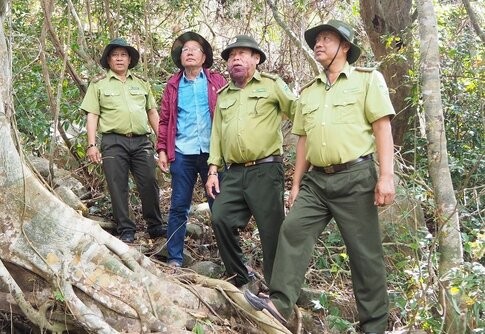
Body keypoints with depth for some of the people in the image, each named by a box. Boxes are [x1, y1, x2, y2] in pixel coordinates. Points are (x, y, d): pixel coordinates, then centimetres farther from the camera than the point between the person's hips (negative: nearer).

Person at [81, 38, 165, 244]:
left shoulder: (141, 83, 17)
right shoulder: (98, 84, 7)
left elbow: (152, 112, 18)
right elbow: (92, 116, 2)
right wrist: (92, 145, -7)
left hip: (141, 141, 2)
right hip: (113, 142, -2)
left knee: (149, 185, 1)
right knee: (118, 188, 0)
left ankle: (155, 226, 14)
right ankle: (126, 230, 9)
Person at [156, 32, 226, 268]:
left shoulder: (217, 81, 6)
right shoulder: (173, 85, 10)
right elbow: (165, 120, 10)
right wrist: (161, 150, 1)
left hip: (213, 152, -1)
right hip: (182, 154, 1)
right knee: (178, 207, 5)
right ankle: (174, 258, 13)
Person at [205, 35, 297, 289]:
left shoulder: (272, 85, 4)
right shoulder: (223, 95, 20)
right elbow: (216, 133, 18)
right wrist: (213, 170, 11)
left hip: (265, 170, -5)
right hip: (233, 173, 5)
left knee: (272, 231, -1)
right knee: (221, 220, -4)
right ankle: (240, 280, 13)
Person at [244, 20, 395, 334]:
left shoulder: (368, 79, 2)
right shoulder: (308, 92, 18)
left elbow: (382, 128, -7)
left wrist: (386, 176, -16)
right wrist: (297, 184, 15)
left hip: (355, 177, -5)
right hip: (317, 179, 6)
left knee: (365, 251, 0)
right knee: (293, 231, -10)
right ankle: (280, 303, -11)